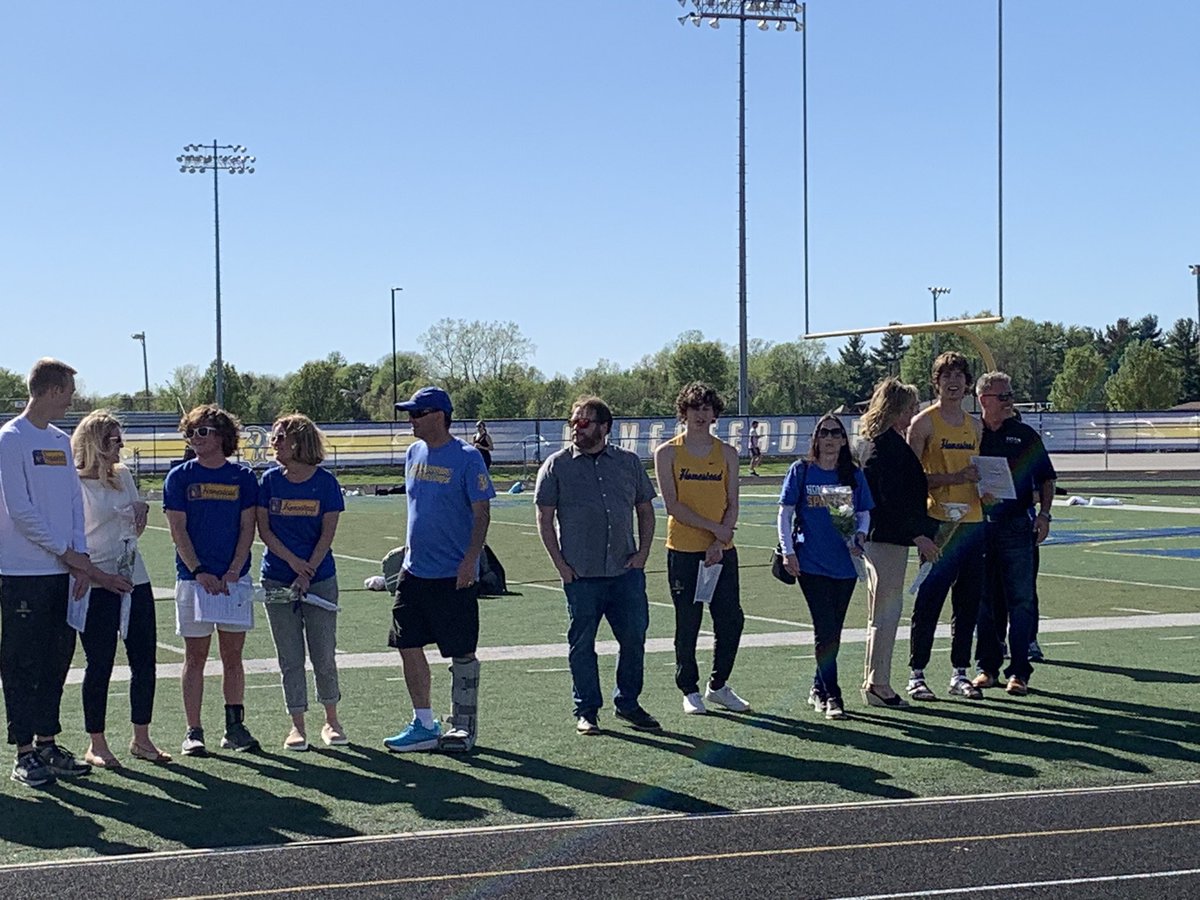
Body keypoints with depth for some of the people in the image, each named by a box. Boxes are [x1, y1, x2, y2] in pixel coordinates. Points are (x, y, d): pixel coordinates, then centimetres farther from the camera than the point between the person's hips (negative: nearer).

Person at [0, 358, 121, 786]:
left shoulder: (61, 441, 14)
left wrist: (81, 557, 0)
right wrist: (69, 553, -9)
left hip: (63, 571, 7)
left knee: (56, 661, 11)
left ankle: (47, 743, 21)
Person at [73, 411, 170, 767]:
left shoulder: (123, 475, 11)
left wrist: (141, 511, -1)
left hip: (135, 579, 6)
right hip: (97, 586, -6)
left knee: (144, 660, 7)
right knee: (100, 664, 1)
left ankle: (141, 738, 19)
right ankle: (96, 745, 12)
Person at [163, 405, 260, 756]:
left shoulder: (242, 477, 6)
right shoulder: (179, 477, 3)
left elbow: (247, 529, 3)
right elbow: (178, 530, -2)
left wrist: (232, 573, -9)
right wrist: (199, 572, -12)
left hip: (235, 579, 1)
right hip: (193, 578, -1)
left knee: (232, 656, 6)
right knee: (195, 657, 2)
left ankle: (235, 727, 12)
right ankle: (193, 731, 5)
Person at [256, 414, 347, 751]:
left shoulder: (325, 483, -4)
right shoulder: (270, 480, 2)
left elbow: (327, 534, -5)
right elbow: (264, 529, 1)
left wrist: (307, 574, -14)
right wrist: (293, 561, -12)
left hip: (320, 580, -2)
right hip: (278, 581, 2)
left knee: (324, 655, 3)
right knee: (290, 658, 4)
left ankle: (331, 721, 20)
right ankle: (297, 726, 13)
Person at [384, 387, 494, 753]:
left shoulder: (466, 458, -10)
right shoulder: (414, 453, 10)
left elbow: (482, 512, -13)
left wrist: (470, 559, -22)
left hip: (454, 575, -7)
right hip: (414, 571, 7)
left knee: (461, 653, 3)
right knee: (408, 647, 7)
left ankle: (464, 725, 15)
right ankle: (424, 725, 17)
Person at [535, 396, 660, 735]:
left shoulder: (628, 462, 10)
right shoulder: (557, 465, 2)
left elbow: (645, 510, 16)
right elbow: (544, 519, 2)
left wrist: (642, 553, 4)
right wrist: (561, 564, -5)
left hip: (626, 571, 2)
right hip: (581, 575, -2)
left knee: (634, 638, 5)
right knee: (582, 643, 3)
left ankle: (628, 704, 21)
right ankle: (586, 711, 15)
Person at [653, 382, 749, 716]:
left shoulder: (727, 453, 9)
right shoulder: (667, 453, 0)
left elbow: (732, 504, 4)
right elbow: (672, 505, -7)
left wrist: (720, 543, -9)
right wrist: (712, 527, -13)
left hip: (722, 551, 3)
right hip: (683, 551, -3)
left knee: (731, 621, 2)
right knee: (687, 625, 2)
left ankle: (718, 686, 19)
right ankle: (689, 690, 15)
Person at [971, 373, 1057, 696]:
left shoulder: (1025, 435, 8)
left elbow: (1045, 479, 11)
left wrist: (1044, 515, -1)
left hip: (1018, 526, 0)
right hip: (979, 526, 1)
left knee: (1020, 601, -4)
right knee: (983, 601, 6)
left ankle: (1019, 671, -1)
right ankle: (987, 666, 17)